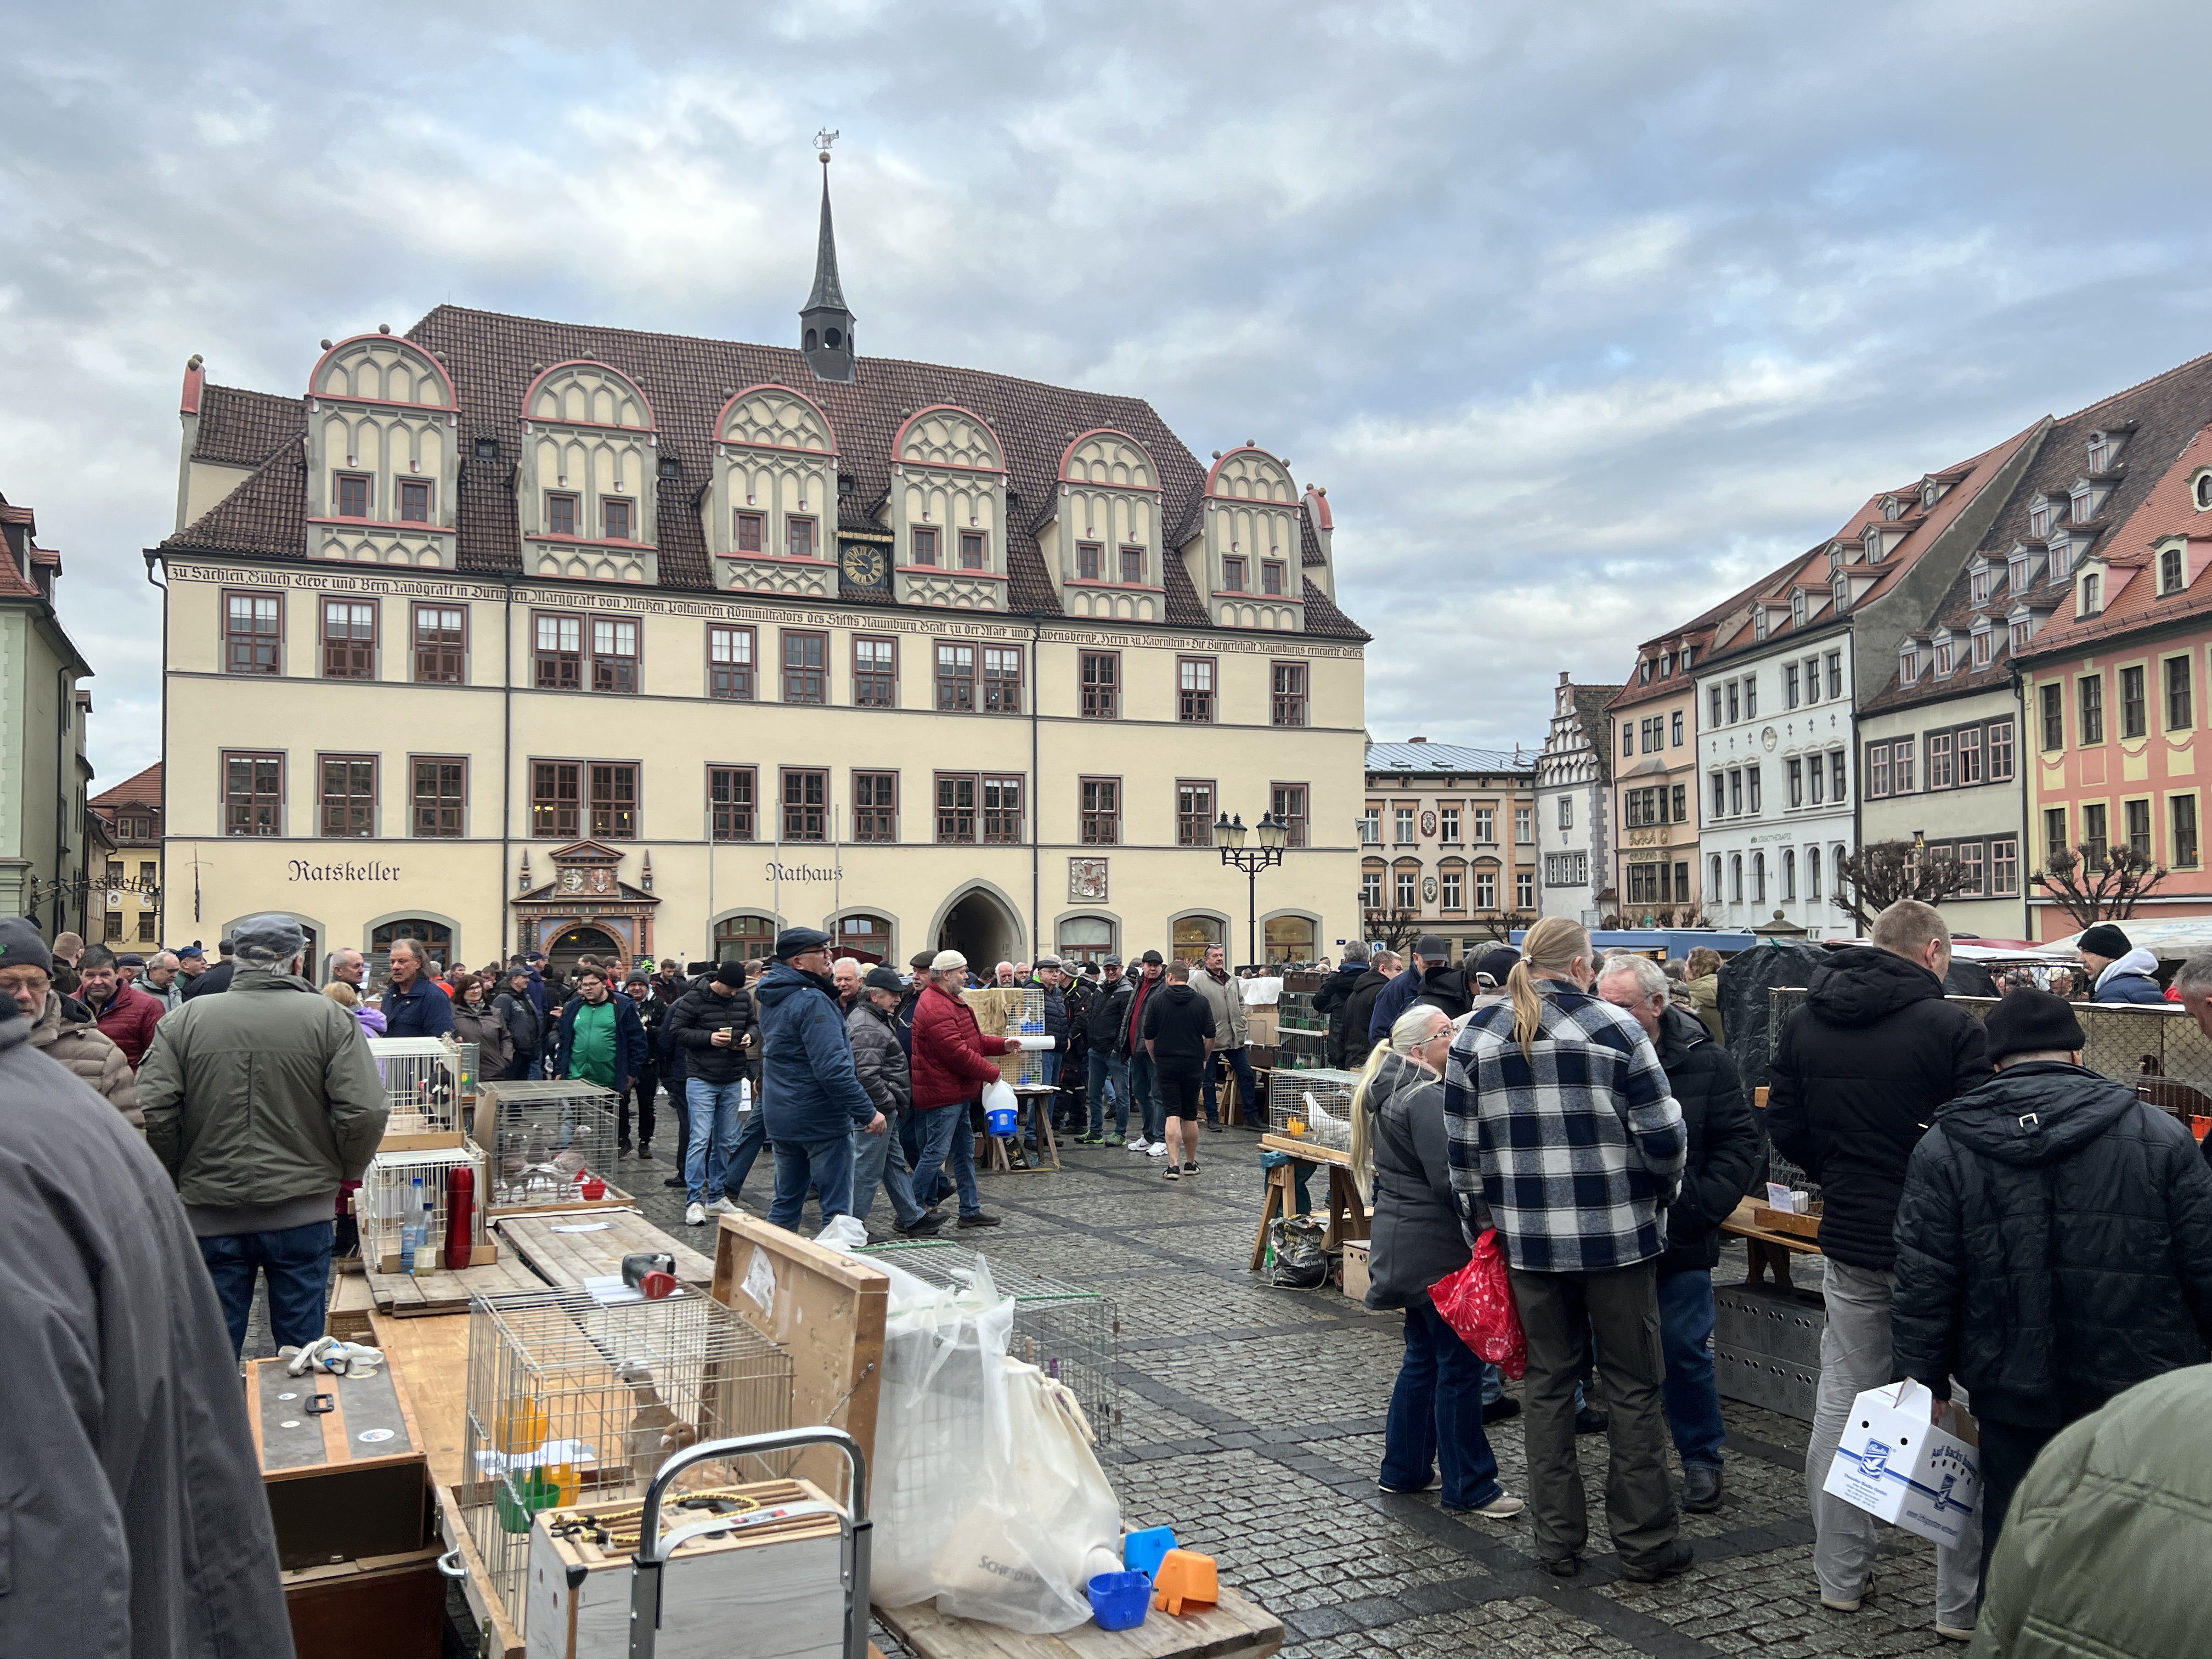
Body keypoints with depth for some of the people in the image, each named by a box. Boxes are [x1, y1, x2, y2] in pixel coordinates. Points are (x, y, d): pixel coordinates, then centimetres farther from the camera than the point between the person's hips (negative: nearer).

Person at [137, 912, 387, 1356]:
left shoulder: (185, 1020, -1)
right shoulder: (330, 1019, -6)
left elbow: (153, 1112, -7)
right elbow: (365, 1112, -13)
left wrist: (175, 1180, 8)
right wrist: (346, 1171, 4)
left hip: (210, 1211, 1)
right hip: (302, 1210, -1)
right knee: (302, 1342, 11)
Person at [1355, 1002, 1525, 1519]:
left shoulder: (1390, 1091, 12)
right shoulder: (1426, 1097, -19)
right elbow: (1448, 1176, -23)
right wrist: (1486, 1220, -17)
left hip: (1401, 1239, 10)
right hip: (1434, 1247, -10)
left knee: (1423, 1356, 18)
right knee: (1459, 1364, -1)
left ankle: (1403, 1469, 27)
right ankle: (1469, 1487, 7)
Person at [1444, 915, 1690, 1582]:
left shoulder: (1475, 1036, 2)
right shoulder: (1613, 1028, -8)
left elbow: (1462, 1146, 3)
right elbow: (1663, 1135, -9)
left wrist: (1481, 1216, 14)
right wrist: (1658, 1193, 10)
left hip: (1528, 1237, 3)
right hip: (1616, 1233, -3)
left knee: (1548, 1382, 14)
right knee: (1633, 1387, 10)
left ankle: (1557, 1539, 21)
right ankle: (1645, 1542, 19)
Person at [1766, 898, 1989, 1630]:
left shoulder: (1804, 1022, 1)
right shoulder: (1950, 1026, -14)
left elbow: (1784, 1129, 4)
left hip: (1850, 1241, 4)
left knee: (1842, 1403, 13)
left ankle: (1840, 1575, 23)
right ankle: (1962, 1601, 15)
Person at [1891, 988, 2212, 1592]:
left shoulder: (1943, 1146, -3)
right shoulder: (2162, 1136, -2)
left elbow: (1923, 1283, -5)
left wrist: (1926, 1379, 3)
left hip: (2013, 1398, 0)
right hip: (2142, 1391, 0)